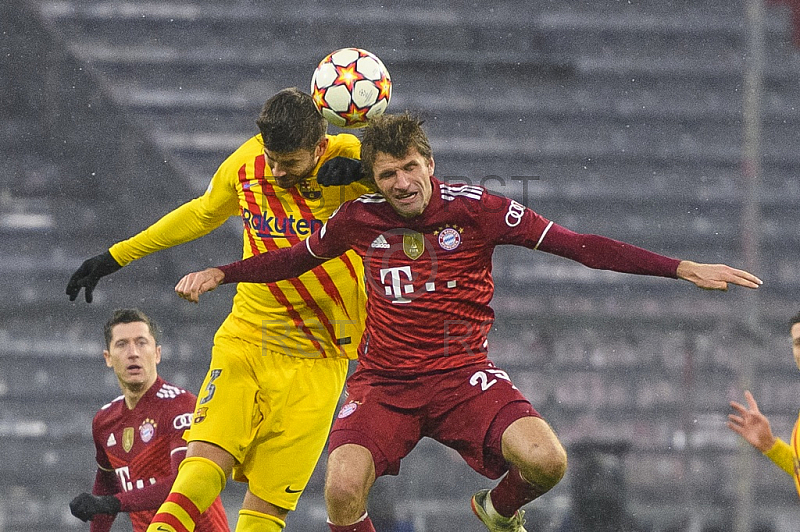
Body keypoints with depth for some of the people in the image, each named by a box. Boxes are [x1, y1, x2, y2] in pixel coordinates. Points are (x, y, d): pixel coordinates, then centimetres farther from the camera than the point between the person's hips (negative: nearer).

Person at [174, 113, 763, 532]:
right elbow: (295, 259, 20)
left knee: (546, 461, -27)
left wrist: (685, 268, -15)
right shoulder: (358, 219, -2)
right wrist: (218, 275, 12)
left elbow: (581, 245, -10)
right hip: (383, 382, 1)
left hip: (463, 374, -1)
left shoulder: (475, 208, -9)